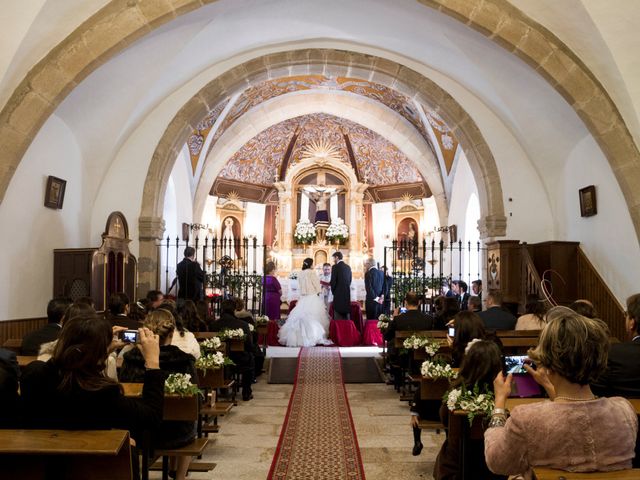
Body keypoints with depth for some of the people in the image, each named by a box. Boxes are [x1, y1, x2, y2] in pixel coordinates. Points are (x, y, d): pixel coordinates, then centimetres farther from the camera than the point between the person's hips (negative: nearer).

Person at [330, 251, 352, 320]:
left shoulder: (335, 267, -10)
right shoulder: (348, 267, 10)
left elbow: (333, 281, -10)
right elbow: (350, 280, 15)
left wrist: (333, 291, 5)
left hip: (339, 293, -7)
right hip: (347, 293, 7)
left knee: (338, 317, -4)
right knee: (346, 315, 13)